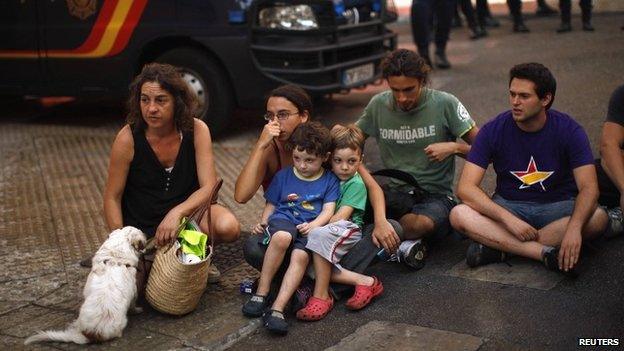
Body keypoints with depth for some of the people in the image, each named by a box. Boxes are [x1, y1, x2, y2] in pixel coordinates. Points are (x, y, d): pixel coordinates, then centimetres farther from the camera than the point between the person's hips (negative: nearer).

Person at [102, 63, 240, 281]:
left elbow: (209, 187, -16)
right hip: (142, 226, -1)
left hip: (187, 208, 2)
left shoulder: (196, 131, -12)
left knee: (228, 227, -28)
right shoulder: (128, 138, -16)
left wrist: (176, 213, -34)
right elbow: (112, 197, -8)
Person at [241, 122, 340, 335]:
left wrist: (313, 225, -16)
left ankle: (277, 309, -38)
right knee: (282, 237, -37)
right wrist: (263, 222, 2)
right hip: (282, 220, 1)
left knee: (300, 256, -33)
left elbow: (328, 210, 3)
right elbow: (271, 205, 21)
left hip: (309, 228, -1)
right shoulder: (283, 176, 18)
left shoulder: (329, 181, 13)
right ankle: (261, 293, -26)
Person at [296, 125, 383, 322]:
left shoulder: (356, 184, -3)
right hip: (326, 229, 6)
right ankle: (363, 281, -23)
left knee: (320, 235, -38)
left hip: (348, 230, -6)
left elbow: (341, 216, -14)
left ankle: (321, 296, -29)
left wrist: (314, 226, -23)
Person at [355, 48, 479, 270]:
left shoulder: (445, 104, -6)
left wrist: (454, 147, -20)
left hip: (435, 195, -3)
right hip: (393, 192, 3)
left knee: (423, 223, -39)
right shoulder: (378, 105, 3)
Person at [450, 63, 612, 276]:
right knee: (459, 215, -28)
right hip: (508, 205, 0)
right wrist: (508, 218, -31)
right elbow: (466, 187, -17)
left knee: (598, 218, -31)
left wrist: (574, 227, -39)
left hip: (558, 206, 0)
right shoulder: (494, 130, -10)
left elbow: (589, 188, -19)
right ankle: (544, 252, -37)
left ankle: (496, 245, -30)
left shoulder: (569, 130, -11)